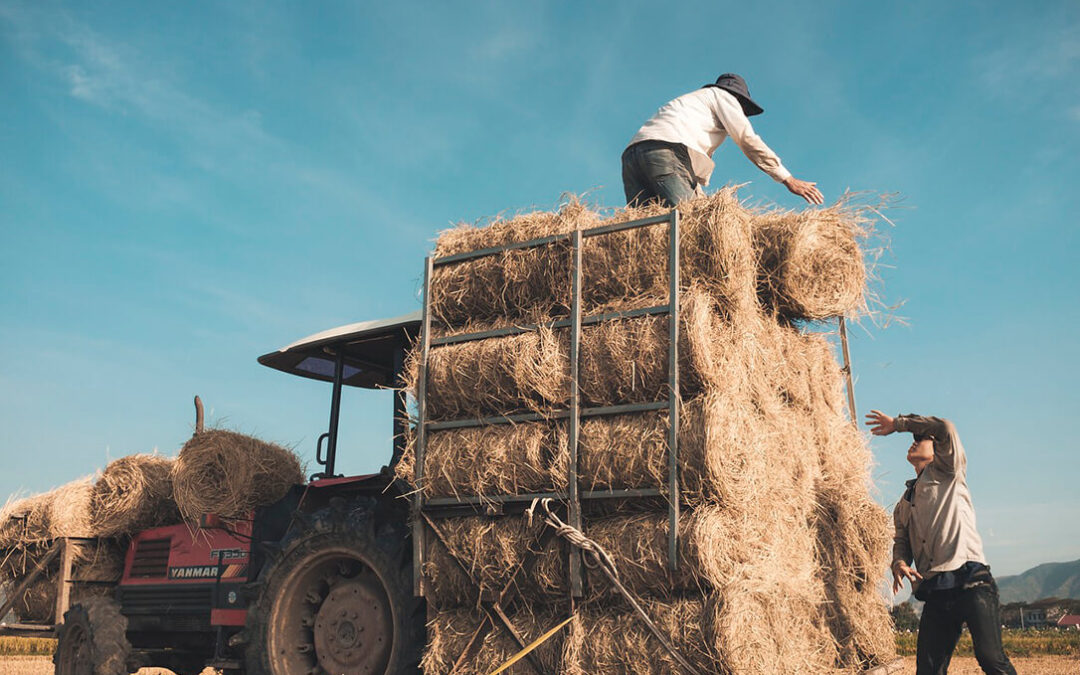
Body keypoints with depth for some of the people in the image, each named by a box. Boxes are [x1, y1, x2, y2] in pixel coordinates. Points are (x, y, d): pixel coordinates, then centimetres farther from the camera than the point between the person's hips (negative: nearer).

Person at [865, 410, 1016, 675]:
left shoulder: (948, 474, 11)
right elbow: (901, 541, 22)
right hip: (935, 592, 6)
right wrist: (899, 563, -2)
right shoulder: (903, 505, 28)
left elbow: (945, 429, -5)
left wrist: (898, 423, 4)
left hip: (970, 581, -6)